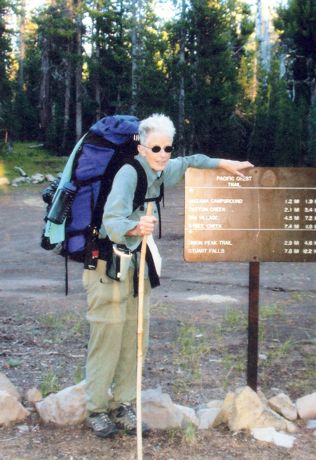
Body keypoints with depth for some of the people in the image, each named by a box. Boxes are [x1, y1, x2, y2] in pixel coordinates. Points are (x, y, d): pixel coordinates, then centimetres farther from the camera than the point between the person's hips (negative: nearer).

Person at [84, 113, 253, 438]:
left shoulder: (161, 171, 2)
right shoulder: (129, 173, -21)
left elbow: (189, 162, 23)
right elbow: (112, 221, -33)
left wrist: (224, 164, 18)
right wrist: (135, 228, -52)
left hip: (138, 264, 8)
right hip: (108, 263, -7)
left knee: (135, 337, 7)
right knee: (107, 338, -4)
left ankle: (122, 405, 17)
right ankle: (97, 409, 9)